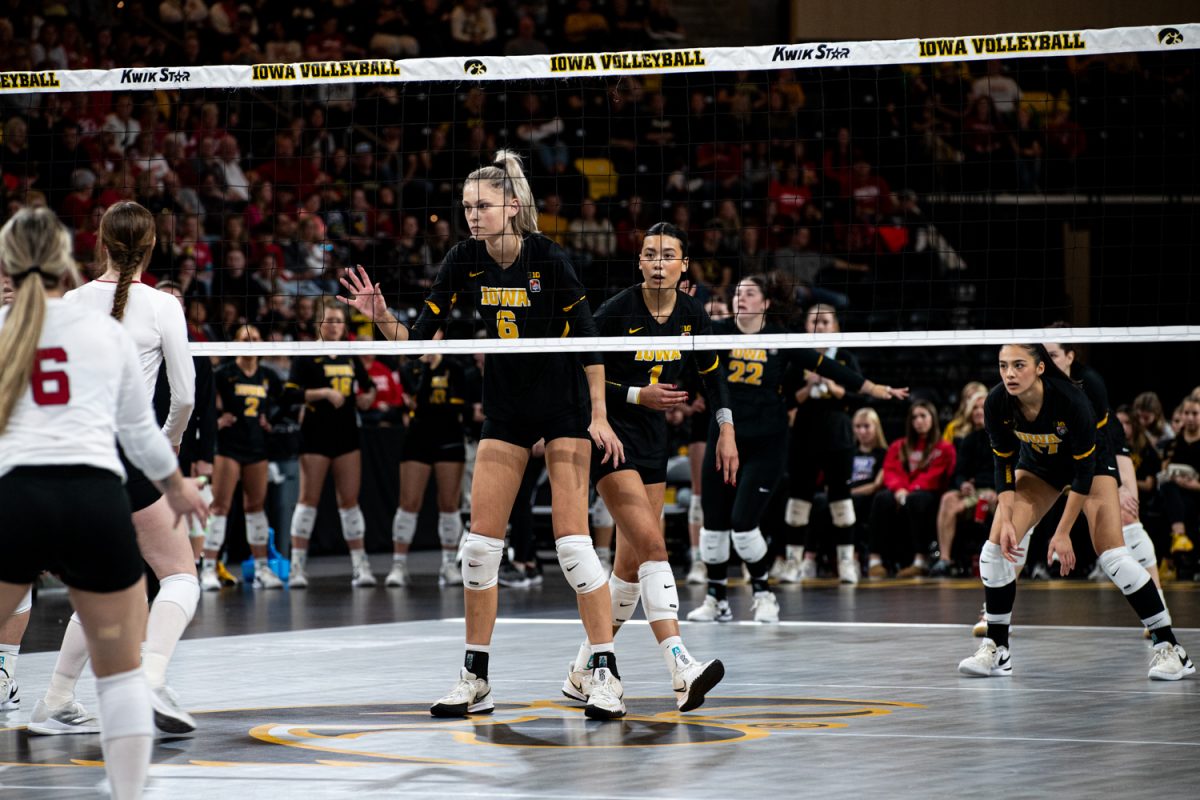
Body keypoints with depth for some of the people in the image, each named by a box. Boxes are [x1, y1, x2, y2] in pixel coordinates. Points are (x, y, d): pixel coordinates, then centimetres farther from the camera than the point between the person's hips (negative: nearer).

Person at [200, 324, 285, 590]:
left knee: (256, 505, 11)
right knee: (220, 505, -9)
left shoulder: (268, 376, 9)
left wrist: (271, 421, 5)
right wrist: (216, 420, -14)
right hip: (229, 445, -5)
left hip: (257, 446, 5)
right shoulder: (224, 373, -5)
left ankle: (261, 569, 16)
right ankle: (209, 569, -9)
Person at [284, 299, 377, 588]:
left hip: (347, 434, 4)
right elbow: (290, 390, -13)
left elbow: (367, 386, 27)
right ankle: (297, 566, 1)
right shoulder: (307, 356, -2)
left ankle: (360, 564, 5)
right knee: (309, 499, -3)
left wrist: (367, 397, 5)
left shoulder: (351, 358, 14)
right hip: (316, 434, -4)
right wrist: (324, 393, -21)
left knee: (349, 500, 4)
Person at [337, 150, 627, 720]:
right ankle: (475, 680, 9)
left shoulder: (548, 259, -17)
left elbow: (588, 339, -10)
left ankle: (606, 674, -4)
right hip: (504, 410, 5)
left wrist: (599, 415, -12)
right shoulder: (464, 261, -5)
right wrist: (382, 316, -23)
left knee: (571, 541, -10)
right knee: (480, 544, 1)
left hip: (563, 405, -5)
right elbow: (420, 339, -5)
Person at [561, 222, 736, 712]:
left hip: (653, 441, 7)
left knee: (631, 567, 6)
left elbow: (712, 373, 15)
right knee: (652, 547, -21)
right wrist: (637, 395, -20)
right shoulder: (615, 313, -16)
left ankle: (582, 673, 18)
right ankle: (682, 672, -30)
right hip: (610, 437, -7)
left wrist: (726, 430, 7)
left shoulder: (691, 313, 1)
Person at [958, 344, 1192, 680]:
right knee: (996, 548, -10)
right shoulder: (997, 404, -25)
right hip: (1038, 465, 4)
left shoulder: (1071, 400, -37)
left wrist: (1063, 533, -26)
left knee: (1112, 554, -18)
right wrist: (1006, 521, -22)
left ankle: (1169, 648, -11)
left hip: (1091, 461, -4)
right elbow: (1004, 464, -12)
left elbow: (1085, 469, -28)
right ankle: (996, 650, 2)